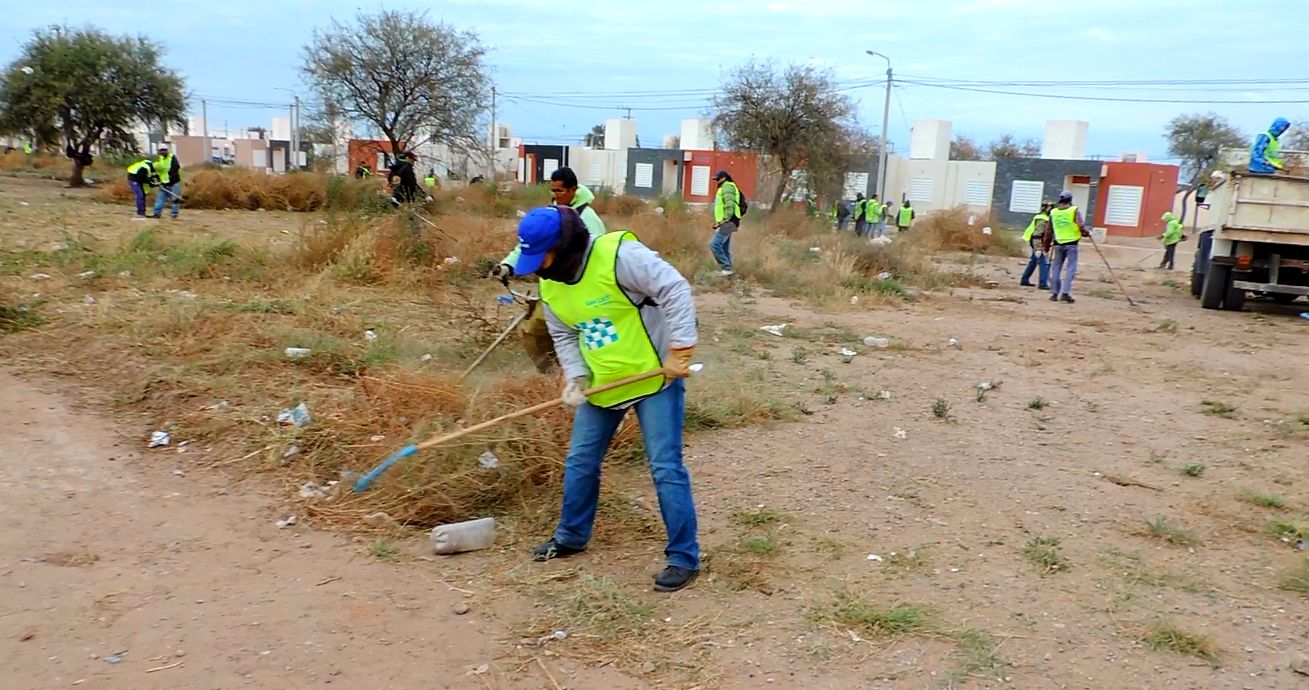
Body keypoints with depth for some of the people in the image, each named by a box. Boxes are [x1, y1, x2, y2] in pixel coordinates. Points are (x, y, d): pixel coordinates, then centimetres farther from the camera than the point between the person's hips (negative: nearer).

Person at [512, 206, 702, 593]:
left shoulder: (619, 256, -25)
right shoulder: (549, 283, -1)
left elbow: (675, 290, -25)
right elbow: (564, 335, 10)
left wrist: (679, 351, -26)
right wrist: (576, 376, -7)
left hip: (654, 376, -7)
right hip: (602, 385, 7)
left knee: (666, 468, -6)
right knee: (580, 463, 15)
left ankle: (684, 557, 6)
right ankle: (571, 537, 36)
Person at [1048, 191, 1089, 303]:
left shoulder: (1053, 212, 5)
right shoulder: (1075, 211, -5)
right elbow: (1081, 226, -13)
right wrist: (1087, 233, 7)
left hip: (1059, 243, 3)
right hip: (1071, 243, -3)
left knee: (1057, 268, 11)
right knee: (1071, 268, -1)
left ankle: (1055, 293, 11)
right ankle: (1065, 293, -11)